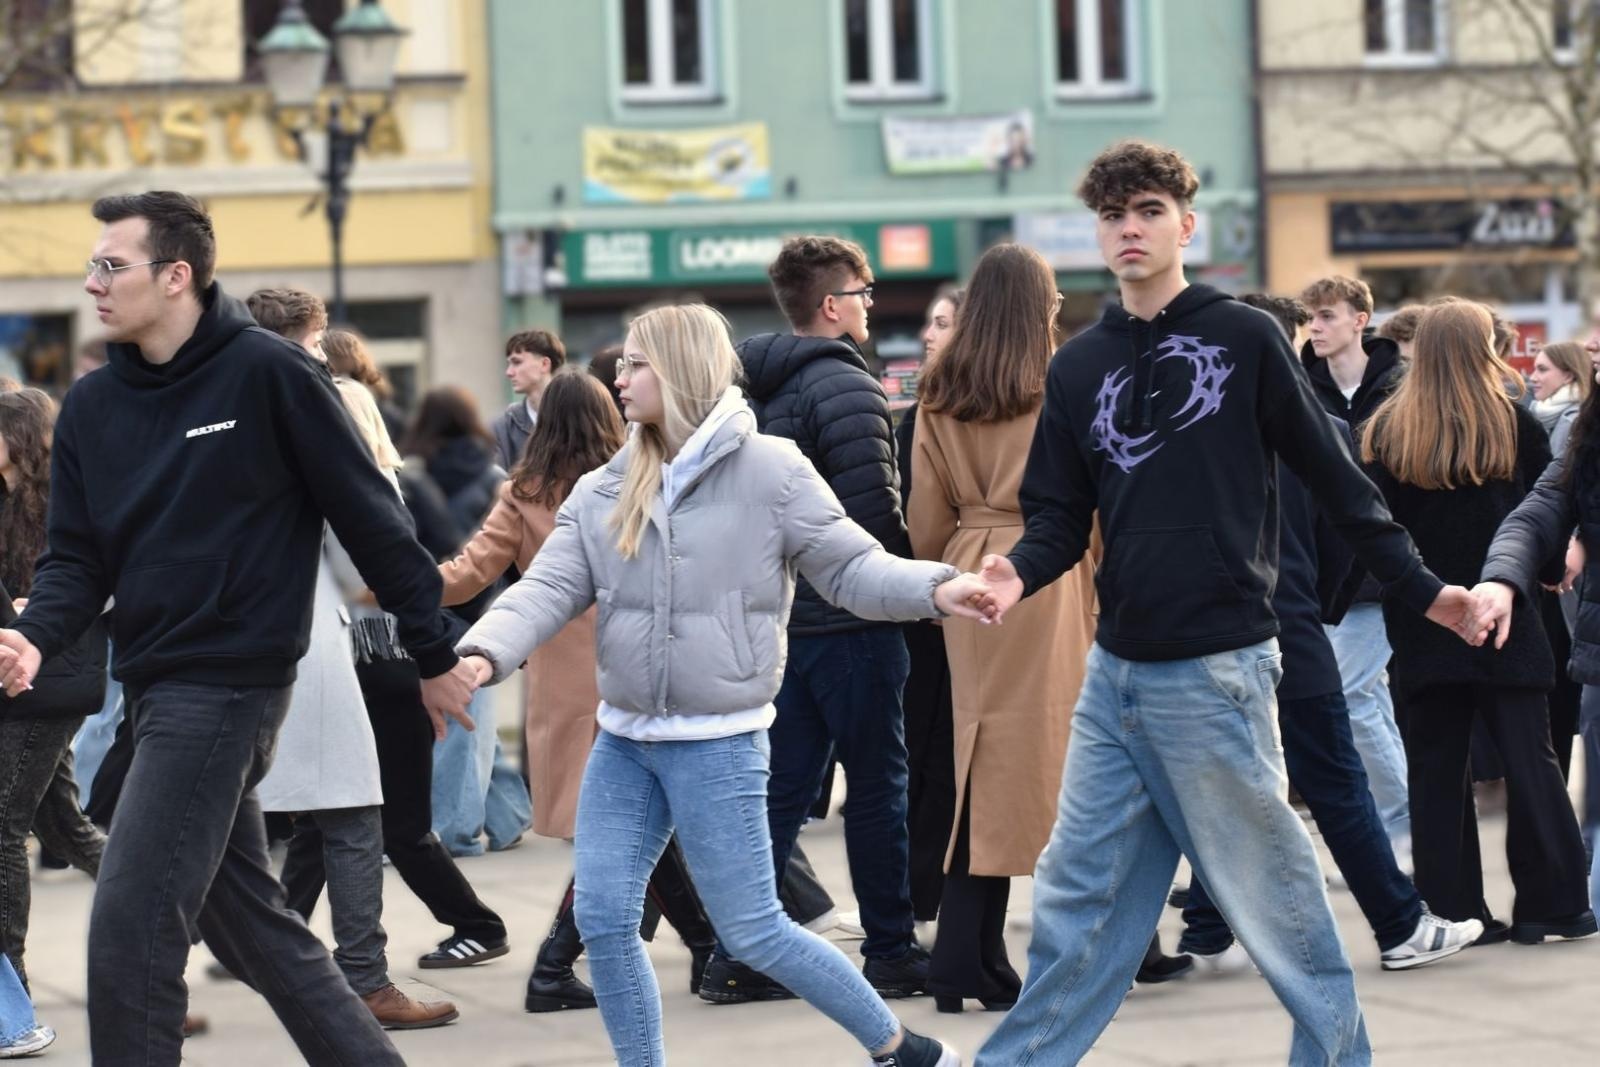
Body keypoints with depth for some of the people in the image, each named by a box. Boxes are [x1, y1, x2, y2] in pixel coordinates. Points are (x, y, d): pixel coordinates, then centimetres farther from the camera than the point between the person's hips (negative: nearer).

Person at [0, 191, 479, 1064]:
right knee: (249, 922, 13)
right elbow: (77, 557, 9)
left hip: (231, 682, -7)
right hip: (155, 687, 7)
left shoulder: (267, 373, -9)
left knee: (131, 920, -11)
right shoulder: (92, 406, 9)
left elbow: (370, 518, -6)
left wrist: (435, 656, -4)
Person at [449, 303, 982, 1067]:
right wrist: (484, 653, -21)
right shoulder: (601, 492, 6)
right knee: (603, 918, 1)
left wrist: (935, 590, -26)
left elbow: (852, 567, -7)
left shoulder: (769, 470, -8)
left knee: (752, 931, -2)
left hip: (718, 745, -5)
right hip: (622, 742, 6)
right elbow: (550, 589, -2)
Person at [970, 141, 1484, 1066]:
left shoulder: (1245, 338, -3)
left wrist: (1423, 590, -1)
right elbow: (1061, 516, 9)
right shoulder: (1079, 367, 10)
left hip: (1215, 671, -5)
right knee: (1080, 898, 8)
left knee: (1271, 895, 3)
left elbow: (1333, 478, 0)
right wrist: (1023, 573, -13)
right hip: (1116, 673, 5)